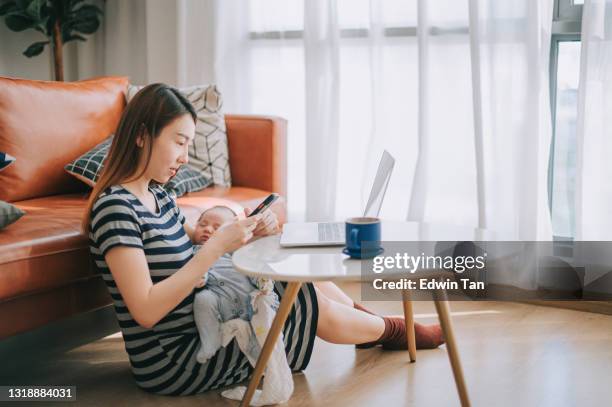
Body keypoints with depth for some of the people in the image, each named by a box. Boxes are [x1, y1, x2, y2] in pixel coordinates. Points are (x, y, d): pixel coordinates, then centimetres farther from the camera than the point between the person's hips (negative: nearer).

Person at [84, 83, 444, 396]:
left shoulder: (157, 195, 6)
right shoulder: (115, 208, -22)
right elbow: (146, 311, -28)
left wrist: (248, 232, -8)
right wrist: (217, 246, -28)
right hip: (172, 361, -8)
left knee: (315, 286, 11)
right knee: (319, 309, 1)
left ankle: (377, 326, 40)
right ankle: (397, 332, 31)